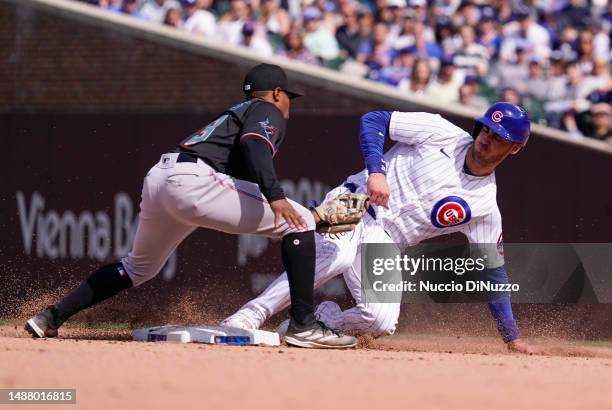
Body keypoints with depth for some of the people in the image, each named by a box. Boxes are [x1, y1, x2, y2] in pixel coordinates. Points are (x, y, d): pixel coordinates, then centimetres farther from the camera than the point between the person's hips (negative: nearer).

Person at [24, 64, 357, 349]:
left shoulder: (235, 113, 36)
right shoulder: (269, 112, 10)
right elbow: (254, 145, -13)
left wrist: (311, 217, 34)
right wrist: (275, 197, -27)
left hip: (157, 179, 9)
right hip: (193, 181, -9)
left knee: (139, 267, 31)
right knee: (298, 222, -4)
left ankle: (51, 318, 29)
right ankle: (303, 326, -10)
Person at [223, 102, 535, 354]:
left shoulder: (485, 207, 2)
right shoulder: (441, 133, -4)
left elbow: (494, 270, 8)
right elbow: (372, 120, -2)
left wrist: (512, 338, 4)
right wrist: (376, 170, -19)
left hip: (382, 242, 4)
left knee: (381, 322, -20)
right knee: (337, 255, -37)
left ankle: (319, 319, 9)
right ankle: (251, 315, -30)